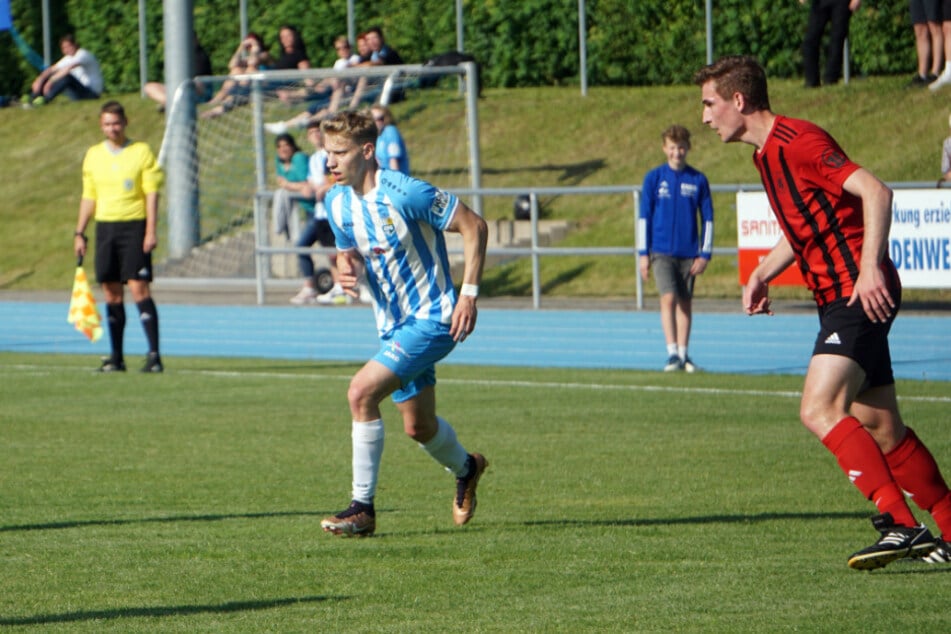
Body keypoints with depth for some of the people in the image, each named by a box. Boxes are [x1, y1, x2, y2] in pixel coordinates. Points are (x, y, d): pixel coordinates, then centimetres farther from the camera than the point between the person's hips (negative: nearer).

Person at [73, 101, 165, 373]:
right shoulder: (93, 155, 11)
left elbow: (152, 194, -4)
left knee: (139, 288, -12)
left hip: (134, 227, -4)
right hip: (105, 226, 4)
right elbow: (88, 197, 17)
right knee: (112, 292, 5)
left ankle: (154, 354, -13)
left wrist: (151, 231, -12)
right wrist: (79, 233, 11)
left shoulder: (141, 152, -1)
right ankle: (116, 357, 9)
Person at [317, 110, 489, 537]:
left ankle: (362, 507, -16)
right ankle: (465, 468, 51)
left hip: (431, 319, -8)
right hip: (393, 325, 8)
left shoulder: (404, 193, -22)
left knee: (362, 392, -24)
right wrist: (348, 269, -8)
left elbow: (474, 226, -15)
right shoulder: (337, 203, 0)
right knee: (417, 428, 18)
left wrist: (469, 293, -19)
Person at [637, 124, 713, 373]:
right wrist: (643, 253, 1)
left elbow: (707, 218, 7)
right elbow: (644, 216, 5)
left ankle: (683, 355, 13)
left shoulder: (698, 180, 3)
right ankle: (672, 353, -15)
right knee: (669, 298, -14)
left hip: (688, 253, 2)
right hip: (661, 251, -2)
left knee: (685, 302, 6)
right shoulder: (654, 178, 2)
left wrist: (705, 254, 2)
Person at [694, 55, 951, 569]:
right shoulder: (767, 154, 17)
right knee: (878, 426, 10)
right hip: (836, 298, 10)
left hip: (859, 292, -10)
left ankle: (900, 525, -23)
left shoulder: (798, 141, -14)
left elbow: (876, 192, -22)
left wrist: (870, 268, -30)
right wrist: (763, 274, 14)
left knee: (820, 410, -21)